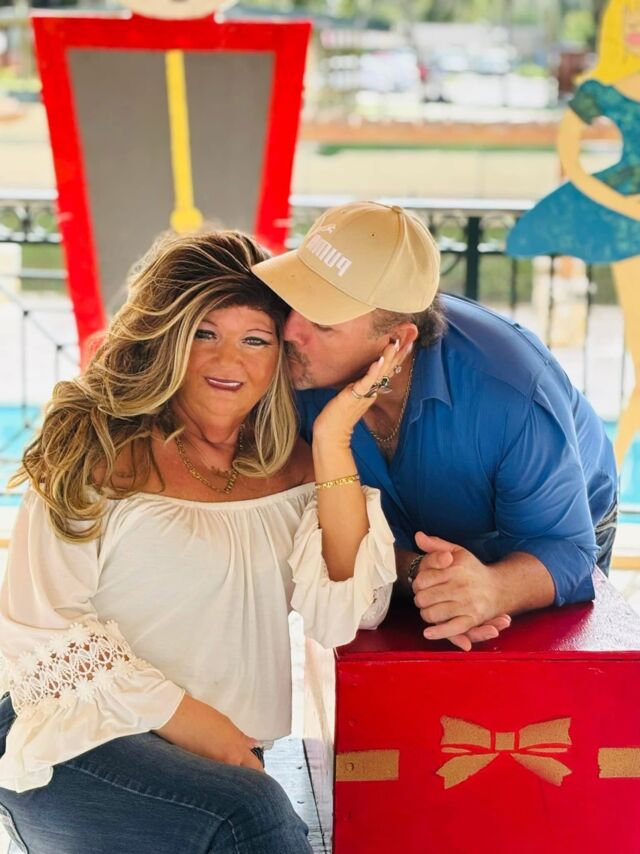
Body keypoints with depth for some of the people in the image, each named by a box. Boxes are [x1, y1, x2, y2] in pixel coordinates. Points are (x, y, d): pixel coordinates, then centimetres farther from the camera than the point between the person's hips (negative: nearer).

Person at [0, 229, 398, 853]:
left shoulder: (293, 469, 7)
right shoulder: (100, 452, -4)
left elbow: (345, 616, -6)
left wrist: (334, 439, -9)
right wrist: (196, 726, -12)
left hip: (230, 765, 6)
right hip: (79, 744, -5)